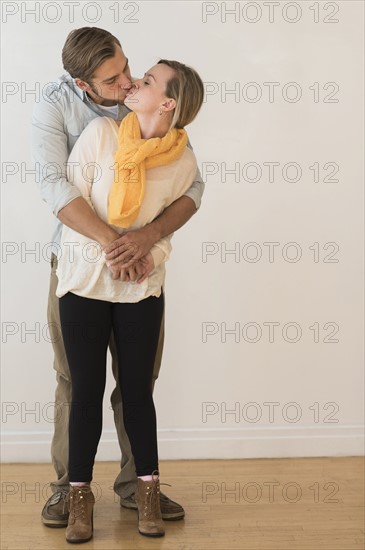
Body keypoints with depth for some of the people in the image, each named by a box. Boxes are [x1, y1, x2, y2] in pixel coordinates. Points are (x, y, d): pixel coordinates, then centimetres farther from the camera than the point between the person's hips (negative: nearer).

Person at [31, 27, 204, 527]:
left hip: (142, 261, 2)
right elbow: (54, 185, -26)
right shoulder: (55, 107, -14)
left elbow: (192, 186, -14)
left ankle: (136, 484, 25)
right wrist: (112, 241, -36)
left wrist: (149, 235, -32)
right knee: (75, 378, 7)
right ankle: (68, 485, 23)